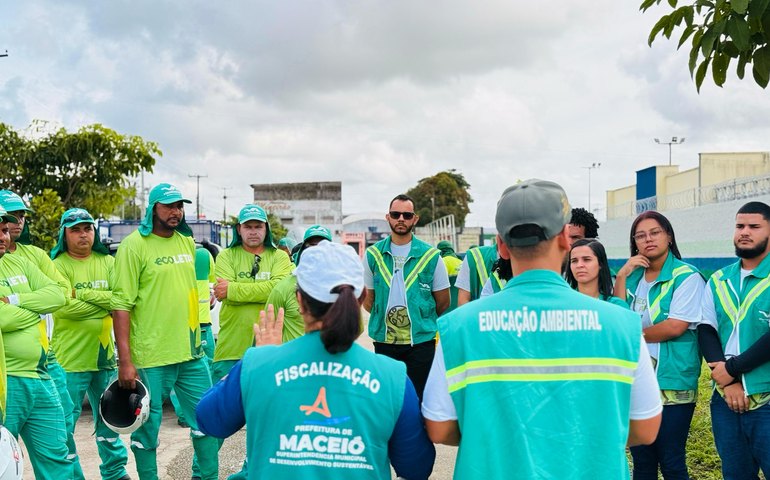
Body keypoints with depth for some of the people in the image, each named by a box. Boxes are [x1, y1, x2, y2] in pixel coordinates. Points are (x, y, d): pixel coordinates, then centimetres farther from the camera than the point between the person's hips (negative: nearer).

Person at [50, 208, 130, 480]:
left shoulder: (107, 262, 6)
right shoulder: (57, 265, -7)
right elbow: (65, 307, -21)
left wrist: (83, 293, -15)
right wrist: (105, 303, -11)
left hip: (104, 356, 5)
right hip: (70, 359, -5)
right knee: (65, 425, -1)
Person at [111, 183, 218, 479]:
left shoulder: (187, 242, 10)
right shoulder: (134, 245, -9)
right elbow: (121, 304, -12)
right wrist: (125, 361, -16)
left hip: (192, 354, 6)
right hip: (151, 358, -6)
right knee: (147, 430, 4)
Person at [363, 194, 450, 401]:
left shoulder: (430, 256, -2)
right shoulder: (373, 254, 3)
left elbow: (443, 302, 5)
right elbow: (367, 299, 11)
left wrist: (420, 319, 9)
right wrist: (383, 321, 6)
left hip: (421, 340, -2)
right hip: (384, 340, 2)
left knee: (419, 398, 1)